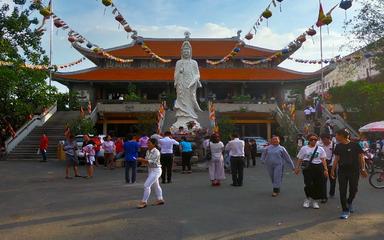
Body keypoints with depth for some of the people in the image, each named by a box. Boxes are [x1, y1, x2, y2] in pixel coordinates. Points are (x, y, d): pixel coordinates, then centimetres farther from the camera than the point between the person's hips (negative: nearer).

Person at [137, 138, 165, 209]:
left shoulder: (156, 152, -19)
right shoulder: (148, 151, 6)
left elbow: (152, 162, -25)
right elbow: (146, 161, 11)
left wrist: (143, 160, -27)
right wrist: (142, 160, -10)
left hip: (156, 170, -9)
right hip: (151, 170, 9)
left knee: (146, 185, -11)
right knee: (156, 185, 19)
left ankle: (144, 202, -2)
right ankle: (160, 199, 33)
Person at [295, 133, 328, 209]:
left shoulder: (320, 149, 11)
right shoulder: (304, 148, 7)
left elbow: (323, 160, 6)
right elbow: (300, 159, 7)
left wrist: (325, 169, -2)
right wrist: (297, 168, 1)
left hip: (318, 167, 2)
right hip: (307, 168, -2)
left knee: (318, 185, 1)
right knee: (308, 184, -11)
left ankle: (315, 201, 17)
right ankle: (308, 199, 12)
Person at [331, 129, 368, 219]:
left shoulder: (355, 145, -8)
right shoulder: (338, 146, 4)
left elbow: (361, 157, -2)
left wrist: (363, 169, -5)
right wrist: (333, 170, 7)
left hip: (354, 171, -3)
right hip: (342, 171, 3)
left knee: (353, 190, 9)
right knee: (342, 191, -1)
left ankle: (349, 202, 39)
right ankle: (345, 210, 9)